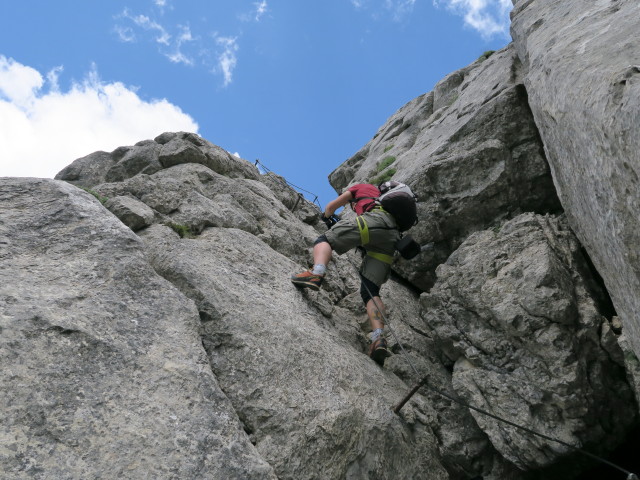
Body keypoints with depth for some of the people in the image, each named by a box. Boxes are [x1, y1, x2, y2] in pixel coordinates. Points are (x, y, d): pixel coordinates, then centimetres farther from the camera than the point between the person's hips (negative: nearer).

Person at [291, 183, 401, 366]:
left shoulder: (360, 187, 29)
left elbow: (330, 207, 29)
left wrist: (326, 217, 52)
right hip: (392, 236, 6)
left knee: (325, 240, 2)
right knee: (370, 291, -1)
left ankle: (316, 273, -31)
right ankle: (379, 339, -21)